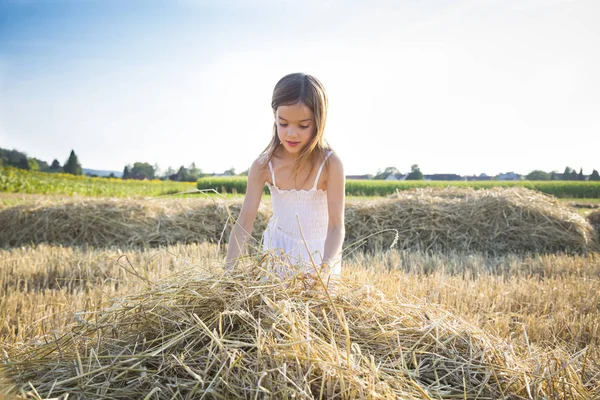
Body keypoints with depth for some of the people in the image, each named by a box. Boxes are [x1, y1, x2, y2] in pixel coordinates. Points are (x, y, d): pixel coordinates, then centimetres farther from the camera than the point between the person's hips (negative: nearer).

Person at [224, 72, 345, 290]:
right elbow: (245, 220, -15)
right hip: (277, 254, 2)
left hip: (319, 256, -2)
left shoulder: (330, 164, -22)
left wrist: (326, 267, -40)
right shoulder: (263, 166, -15)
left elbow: (336, 226, -23)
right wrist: (228, 269, -25)